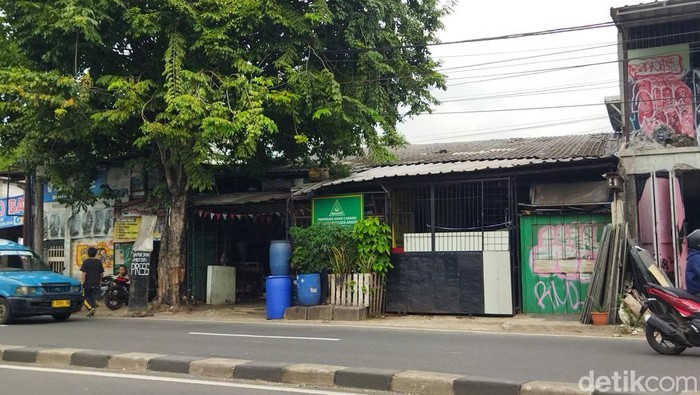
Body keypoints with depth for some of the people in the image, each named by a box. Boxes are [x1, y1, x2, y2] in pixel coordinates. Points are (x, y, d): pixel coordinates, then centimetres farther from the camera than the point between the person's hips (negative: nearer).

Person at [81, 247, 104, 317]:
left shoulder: (86, 262, -6)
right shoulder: (99, 262, 5)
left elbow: (84, 273, -10)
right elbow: (101, 273, 9)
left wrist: (83, 282, -5)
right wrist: (100, 281, 20)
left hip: (87, 283, -3)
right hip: (96, 284, 3)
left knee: (86, 297, 8)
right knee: (94, 297, 9)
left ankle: (90, 308, -15)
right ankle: (92, 312, 6)